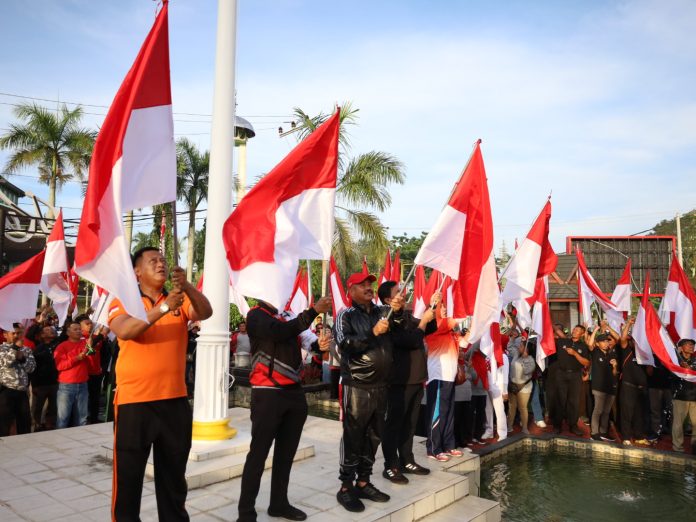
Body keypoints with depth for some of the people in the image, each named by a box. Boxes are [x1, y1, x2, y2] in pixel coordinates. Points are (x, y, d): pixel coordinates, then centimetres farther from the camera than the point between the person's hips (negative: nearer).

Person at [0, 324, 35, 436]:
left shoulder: (26, 350, 13)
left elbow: (31, 368, 4)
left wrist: (22, 358, -11)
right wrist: (15, 347, -18)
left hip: (22, 392, 5)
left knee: (25, 422, 12)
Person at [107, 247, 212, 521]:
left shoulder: (180, 301, 6)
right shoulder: (123, 301, -1)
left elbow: (205, 313, -12)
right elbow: (124, 331, -20)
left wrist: (187, 286, -28)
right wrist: (164, 307, -29)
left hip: (175, 400, 3)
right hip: (134, 401, -3)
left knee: (174, 475, 17)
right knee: (128, 476, 8)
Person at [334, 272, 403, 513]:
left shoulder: (382, 312, 10)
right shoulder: (345, 316, -3)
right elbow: (345, 344, -16)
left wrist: (399, 309, -18)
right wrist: (373, 333, -24)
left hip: (380, 386, 6)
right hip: (356, 387, -5)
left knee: (374, 437, 13)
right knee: (353, 438, 0)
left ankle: (363, 482, 25)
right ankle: (346, 488, 11)